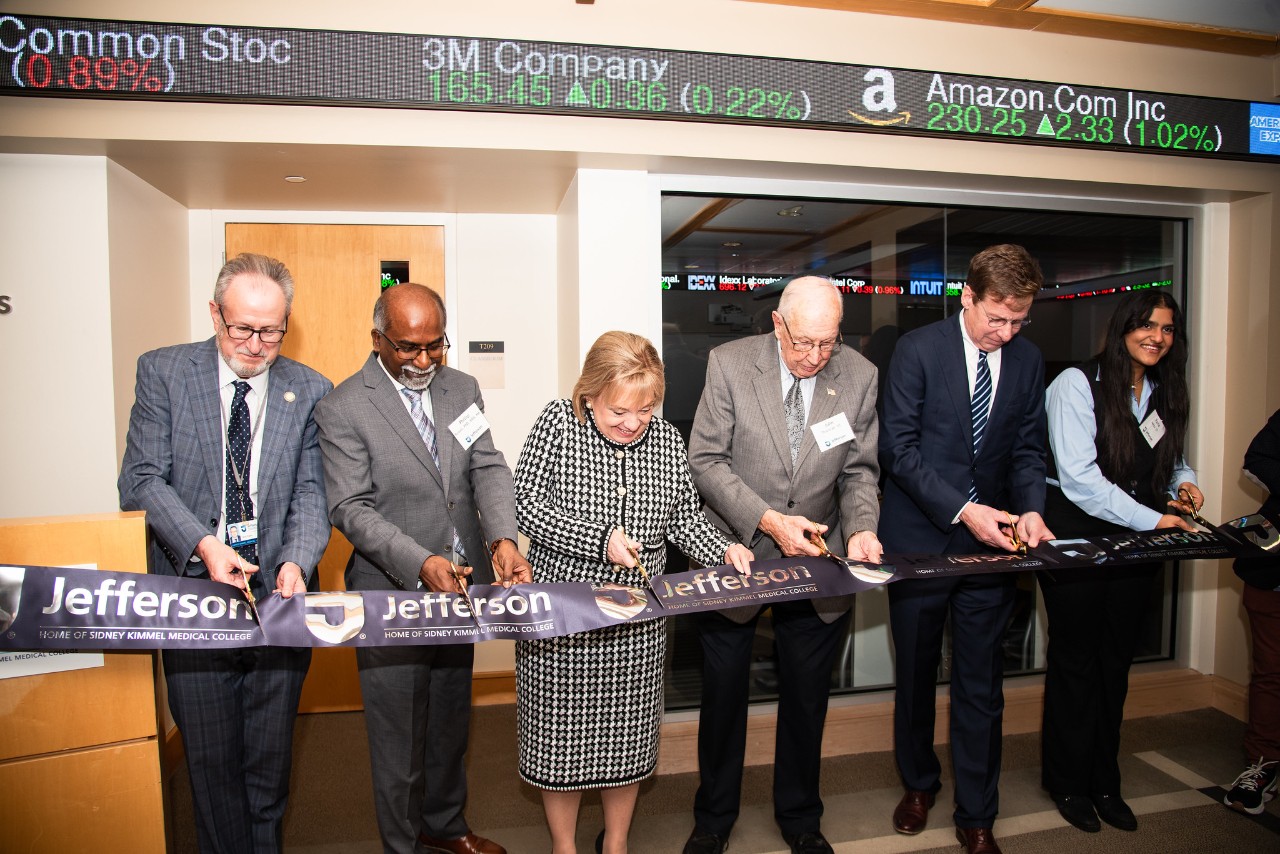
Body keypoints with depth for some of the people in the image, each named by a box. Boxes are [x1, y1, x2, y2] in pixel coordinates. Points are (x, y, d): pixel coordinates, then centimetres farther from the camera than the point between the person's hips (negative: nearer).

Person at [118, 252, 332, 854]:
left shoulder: (309, 390, 1)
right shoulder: (162, 371, -1)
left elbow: (311, 491, -1)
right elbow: (142, 478, -5)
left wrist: (296, 562, -19)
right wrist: (203, 544, -19)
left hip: (276, 591, 1)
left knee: (270, 756, 14)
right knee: (210, 756, 12)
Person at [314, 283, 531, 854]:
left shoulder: (462, 389, 3)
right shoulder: (342, 409, -13)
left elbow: (488, 470, -4)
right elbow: (351, 508, -17)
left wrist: (502, 539, -22)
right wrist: (421, 564, -29)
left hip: (461, 588, 6)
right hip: (392, 594, -5)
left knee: (451, 720, 24)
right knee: (400, 737, 12)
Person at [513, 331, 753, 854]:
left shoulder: (667, 439, 1)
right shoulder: (558, 423, -9)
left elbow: (684, 515, 9)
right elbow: (524, 504, -14)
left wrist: (721, 550, -9)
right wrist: (599, 538, -23)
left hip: (639, 620, 3)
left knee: (628, 733, 15)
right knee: (562, 732, 11)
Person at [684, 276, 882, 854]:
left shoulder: (860, 377, -5)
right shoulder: (730, 363, -12)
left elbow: (859, 470, 1)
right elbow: (706, 460, -12)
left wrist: (861, 528, -19)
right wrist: (767, 520, -22)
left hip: (819, 570, 2)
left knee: (806, 702, 17)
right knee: (723, 698, 14)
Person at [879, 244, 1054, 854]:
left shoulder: (1027, 359, 4)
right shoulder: (918, 349, -9)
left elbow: (1027, 448, 8)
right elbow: (898, 447, -12)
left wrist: (1030, 507, -11)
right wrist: (961, 509, -19)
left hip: (990, 541, 3)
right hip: (920, 539, -2)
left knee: (981, 686, 8)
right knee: (916, 675, 15)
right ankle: (919, 783, 38)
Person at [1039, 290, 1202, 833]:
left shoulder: (1164, 392, 9)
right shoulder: (1077, 384, -12)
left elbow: (1170, 460, 21)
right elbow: (1080, 478, -18)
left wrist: (1184, 481, -2)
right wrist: (1151, 519, -19)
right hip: (1078, 537, -6)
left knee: (1117, 662, 13)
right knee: (1076, 662, 6)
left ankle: (1104, 782, 29)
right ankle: (1068, 783, 23)